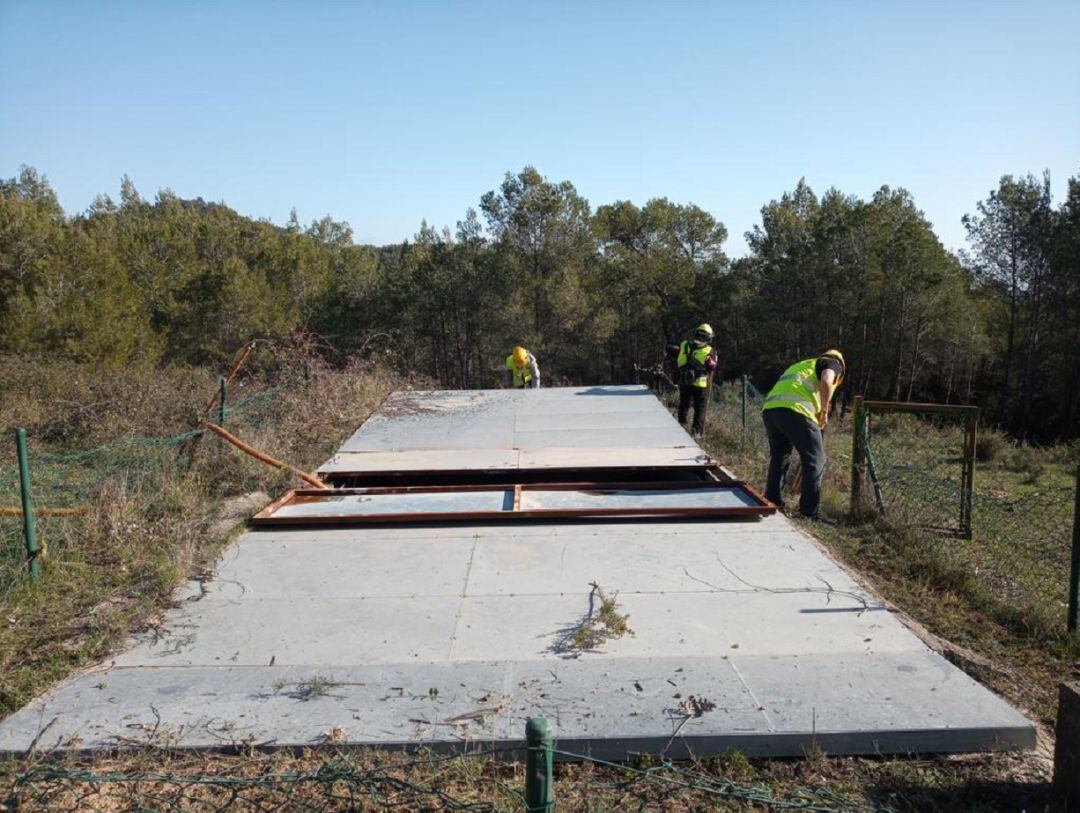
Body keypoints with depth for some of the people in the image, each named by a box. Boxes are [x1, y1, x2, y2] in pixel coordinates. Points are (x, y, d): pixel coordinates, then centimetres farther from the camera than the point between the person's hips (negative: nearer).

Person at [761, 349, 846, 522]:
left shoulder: (801, 365, 39)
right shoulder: (833, 363, 18)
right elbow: (826, 381, -8)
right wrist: (824, 411, 2)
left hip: (769, 409, 7)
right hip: (794, 410, -7)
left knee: (779, 457, 23)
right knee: (815, 460, 3)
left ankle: (772, 503, 28)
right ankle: (810, 511, 2)